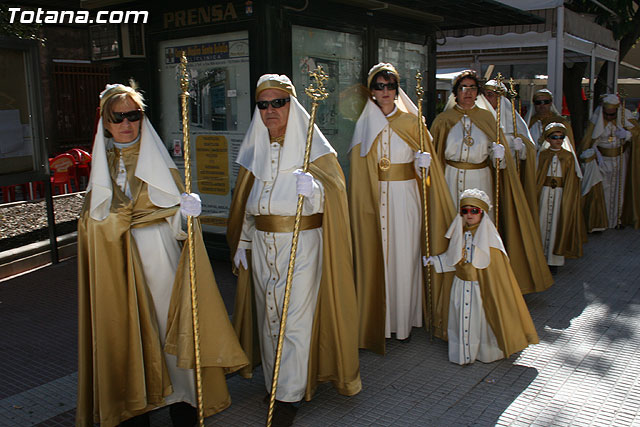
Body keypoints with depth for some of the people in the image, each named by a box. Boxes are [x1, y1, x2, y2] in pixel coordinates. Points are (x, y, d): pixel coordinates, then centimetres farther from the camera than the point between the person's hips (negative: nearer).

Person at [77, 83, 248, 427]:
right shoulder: (101, 164, 11)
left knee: (167, 320, -2)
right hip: (115, 261, 2)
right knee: (127, 329, 4)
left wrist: (188, 209, -24)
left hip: (158, 253, -2)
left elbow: (177, 214, -2)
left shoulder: (157, 158, 4)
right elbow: (93, 221, 9)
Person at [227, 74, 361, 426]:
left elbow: (330, 198, -15)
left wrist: (312, 189, -36)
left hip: (302, 243, -5)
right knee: (268, 314, 13)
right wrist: (242, 244, 14)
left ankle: (289, 395, 10)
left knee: (295, 318, -2)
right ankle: (274, 381, 30)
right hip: (263, 246, 5)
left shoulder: (312, 146, -6)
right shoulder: (256, 149, 9)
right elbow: (246, 203, 16)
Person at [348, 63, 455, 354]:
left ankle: (404, 319, 14)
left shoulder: (411, 122, 4)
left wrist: (424, 162, -16)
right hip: (373, 199, 1)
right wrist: (361, 206, -1)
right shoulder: (365, 125, 7)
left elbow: (426, 159, 7)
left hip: (405, 197, -1)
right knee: (376, 256, 1)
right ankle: (378, 319, 13)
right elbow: (358, 170, 6)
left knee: (404, 256, 2)